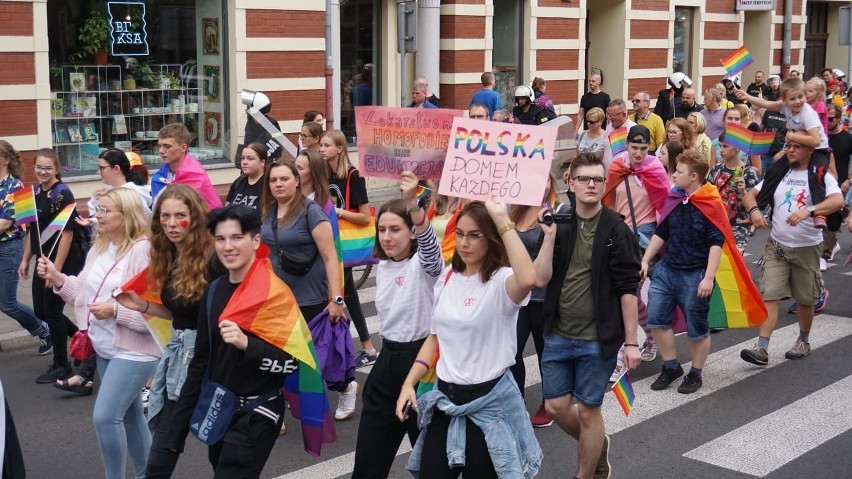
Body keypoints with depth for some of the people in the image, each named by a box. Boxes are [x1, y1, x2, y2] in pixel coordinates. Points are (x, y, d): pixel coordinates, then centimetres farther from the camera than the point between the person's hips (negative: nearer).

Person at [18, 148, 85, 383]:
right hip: (44, 260, 8)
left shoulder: (62, 194, -15)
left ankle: (61, 366, 15)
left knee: (52, 311, -1)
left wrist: (56, 268, -20)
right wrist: (25, 260, 14)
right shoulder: (35, 192, 9)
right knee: (41, 311, 13)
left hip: (64, 262, -8)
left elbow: (67, 233, -18)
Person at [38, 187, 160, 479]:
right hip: (105, 348, 9)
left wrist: (115, 310, -29)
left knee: (105, 416, -12)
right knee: (130, 416, 19)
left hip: (134, 351, -9)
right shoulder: (100, 247, 8)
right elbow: (86, 294, 13)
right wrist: (57, 279, 0)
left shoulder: (144, 250, -19)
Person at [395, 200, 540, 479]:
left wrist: (504, 222, -33)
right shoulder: (447, 279, 6)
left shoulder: (501, 280, -15)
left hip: (488, 401, -6)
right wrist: (408, 384, 6)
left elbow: (528, 280, -40)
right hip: (445, 398, 6)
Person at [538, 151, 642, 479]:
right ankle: (597, 444, 37)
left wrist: (631, 341, -10)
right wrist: (550, 235, -15)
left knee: (588, 410, 5)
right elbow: (540, 279, -6)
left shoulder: (616, 230, -7)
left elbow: (628, 289, -7)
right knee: (556, 406, 9)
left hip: (597, 339, -4)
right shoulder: (559, 224, 2)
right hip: (558, 336, 4)